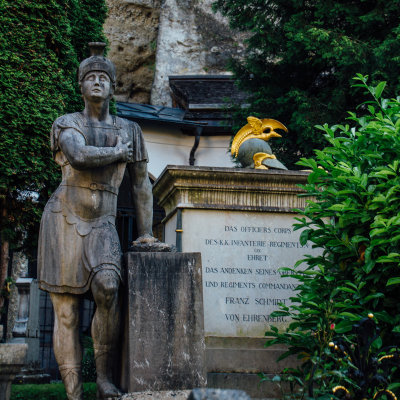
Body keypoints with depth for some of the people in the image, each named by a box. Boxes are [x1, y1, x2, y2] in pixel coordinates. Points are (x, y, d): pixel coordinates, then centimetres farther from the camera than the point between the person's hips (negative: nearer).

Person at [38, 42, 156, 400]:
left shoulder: (129, 129, 12)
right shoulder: (67, 123, 3)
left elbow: (141, 184, 17)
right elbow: (79, 155, -20)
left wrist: (146, 232, 15)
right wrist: (117, 152, -4)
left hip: (102, 225, 1)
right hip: (64, 219, -1)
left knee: (107, 288, -27)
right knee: (66, 312, -5)